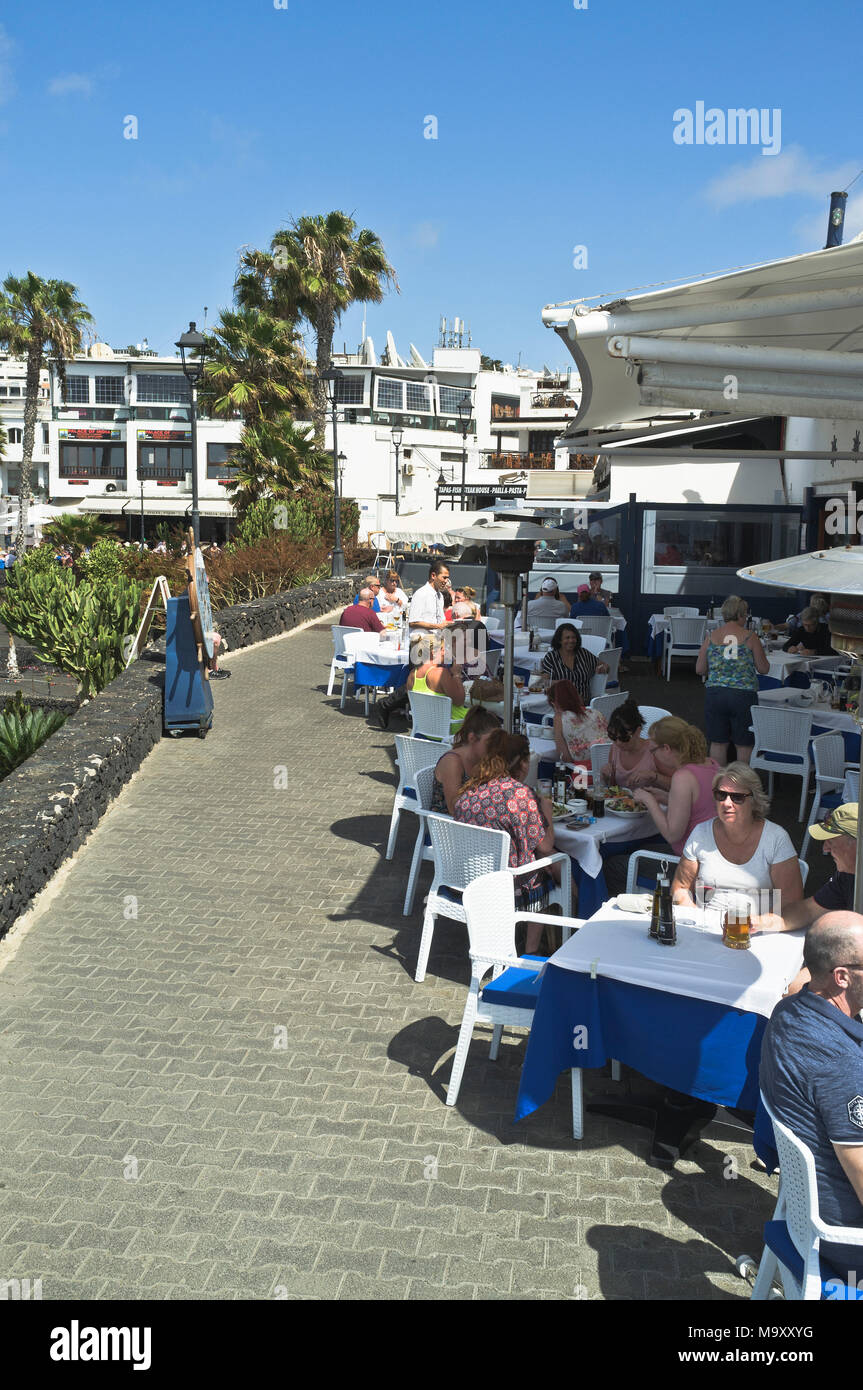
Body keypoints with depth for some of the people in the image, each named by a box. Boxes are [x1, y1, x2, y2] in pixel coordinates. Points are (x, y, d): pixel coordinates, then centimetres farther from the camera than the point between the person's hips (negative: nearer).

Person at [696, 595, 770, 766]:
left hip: (715, 693, 2)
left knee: (718, 743, 11)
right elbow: (763, 669, 1)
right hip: (744, 694, -2)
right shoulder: (750, 637, -5)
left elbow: (699, 669, 7)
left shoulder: (711, 637, 2)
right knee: (744, 745, 9)